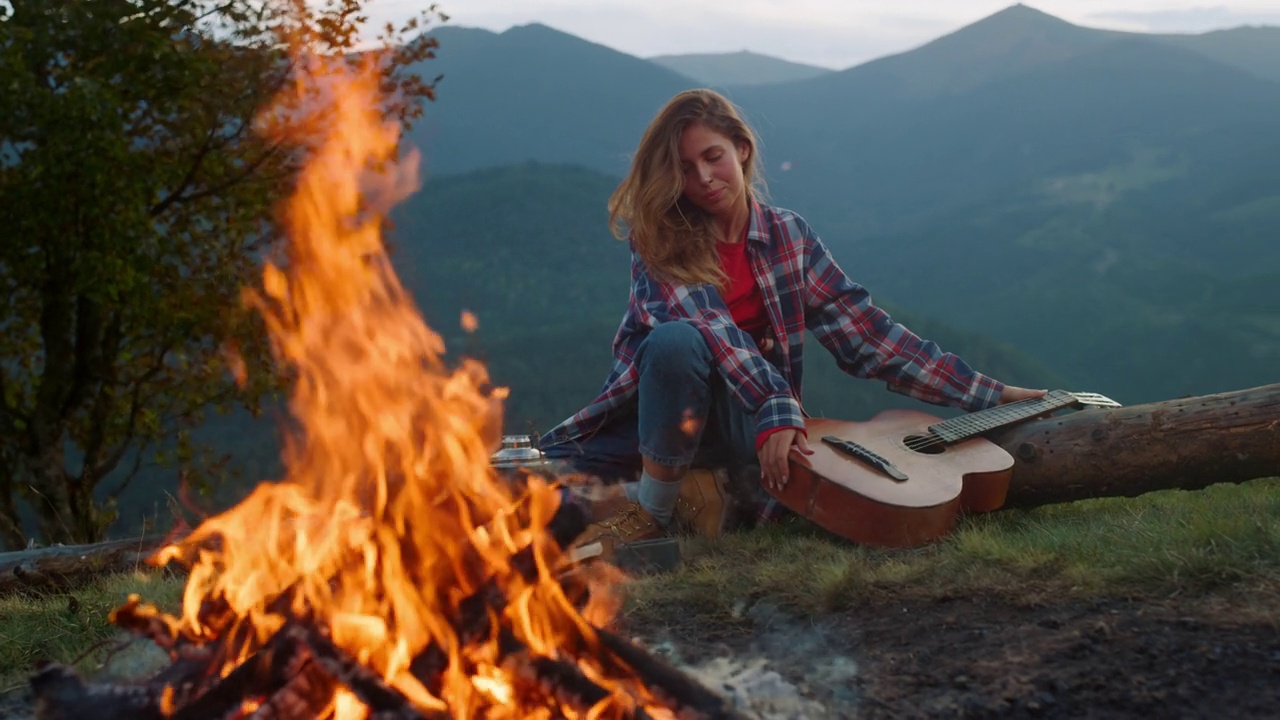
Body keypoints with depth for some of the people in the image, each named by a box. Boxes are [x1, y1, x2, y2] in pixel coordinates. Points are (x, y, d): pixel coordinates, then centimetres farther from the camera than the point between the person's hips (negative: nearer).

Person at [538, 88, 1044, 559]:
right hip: (654, 403, 0)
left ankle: (650, 513, -8)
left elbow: (865, 332, 4)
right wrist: (776, 413, -34)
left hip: (741, 420, 0)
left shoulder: (789, 237, 4)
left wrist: (985, 393, 0)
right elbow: (711, 331, -19)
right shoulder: (658, 237, -4)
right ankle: (661, 494, -9)